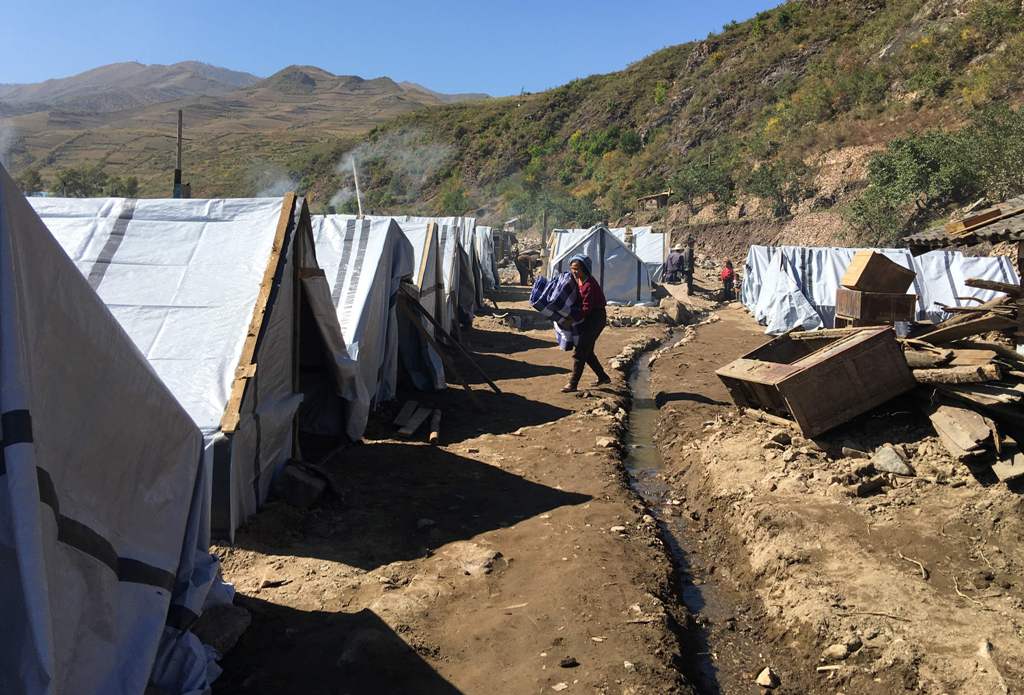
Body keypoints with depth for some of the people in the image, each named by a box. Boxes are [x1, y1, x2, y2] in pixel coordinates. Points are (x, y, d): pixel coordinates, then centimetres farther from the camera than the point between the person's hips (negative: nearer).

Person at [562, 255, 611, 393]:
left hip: (595, 318, -10)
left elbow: (586, 309, -25)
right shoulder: (578, 281, 6)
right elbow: (578, 301, 19)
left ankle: (573, 384, -5)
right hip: (588, 319, 10)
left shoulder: (589, 285, -23)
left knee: (580, 352, -10)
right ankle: (603, 377, 29)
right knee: (587, 351, 16)